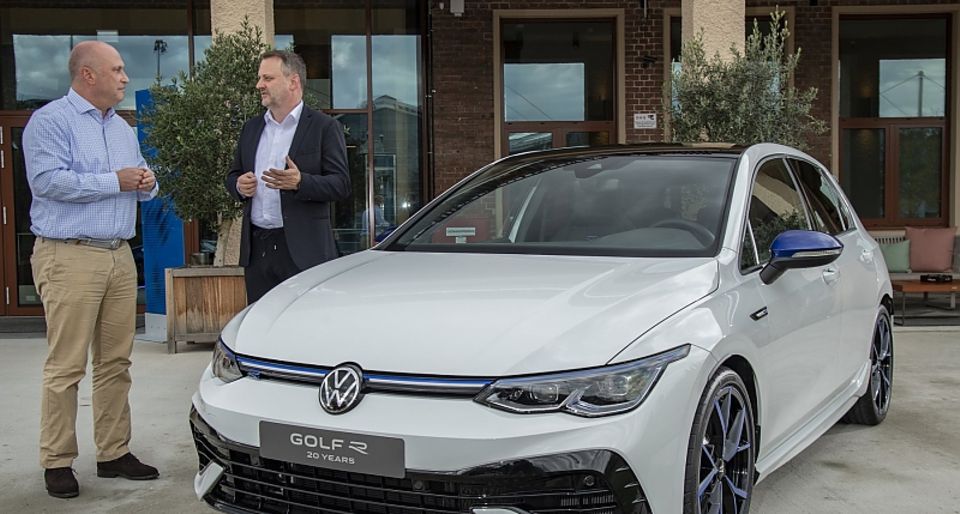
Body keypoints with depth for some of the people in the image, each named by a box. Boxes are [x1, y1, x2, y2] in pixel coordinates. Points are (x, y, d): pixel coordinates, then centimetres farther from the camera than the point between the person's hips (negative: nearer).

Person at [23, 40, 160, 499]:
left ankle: (114, 453, 17)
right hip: (70, 258, -7)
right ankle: (57, 462, 6)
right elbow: (47, 180, -18)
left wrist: (147, 182, 1)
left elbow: (139, 179, 25)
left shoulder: (122, 127, 19)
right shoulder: (51, 121, -5)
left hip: (119, 256, 7)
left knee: (116, 362, 9)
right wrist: (114, 181, -15)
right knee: (66, 367, -4)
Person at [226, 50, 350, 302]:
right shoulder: (251, 128, 17)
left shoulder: (324, 127, -1)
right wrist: (239, 186, -2)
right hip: (257, 250, 5)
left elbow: (341, 185, -8)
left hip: (303, 251, -5)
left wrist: (300, 182, -24)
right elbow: (233, 175, 23)